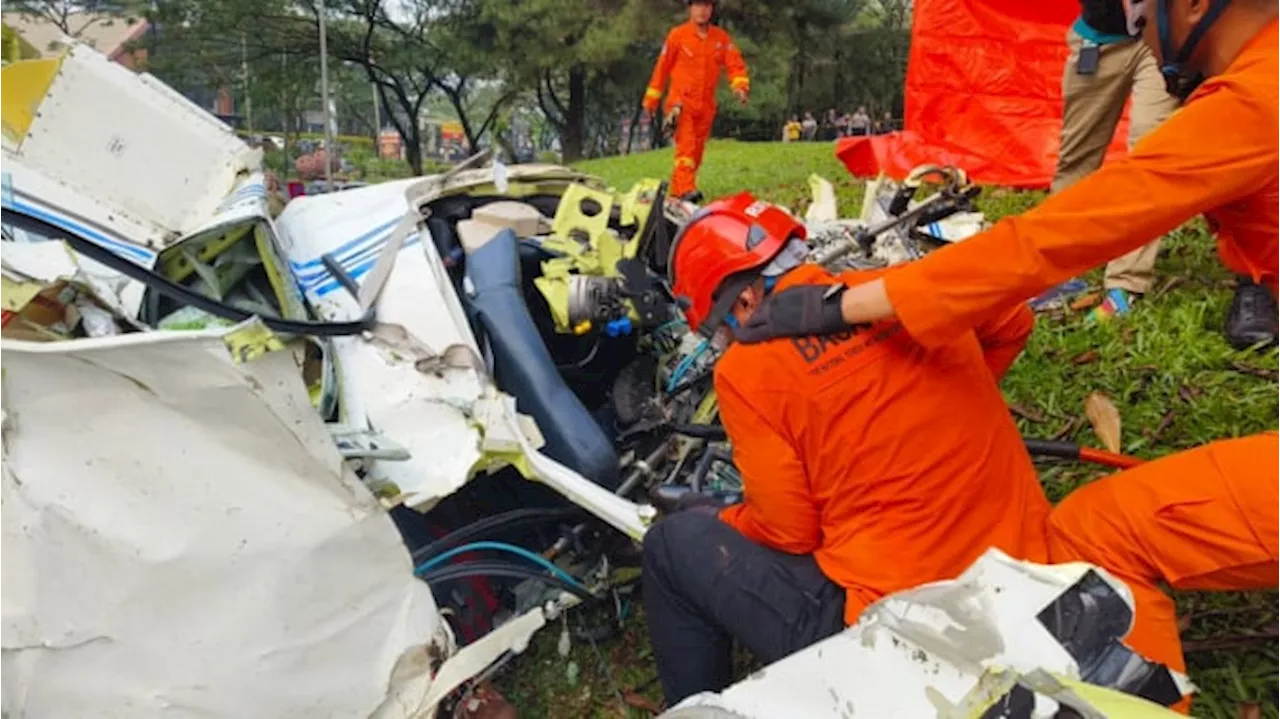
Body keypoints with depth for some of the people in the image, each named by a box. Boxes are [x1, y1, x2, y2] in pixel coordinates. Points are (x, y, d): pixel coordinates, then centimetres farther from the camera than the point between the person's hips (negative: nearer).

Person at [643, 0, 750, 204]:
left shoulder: (721, 38, 5)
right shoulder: (677, 35, -2)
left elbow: (735, 64, 1)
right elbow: (662, 67, 4)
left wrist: (740, 86, -20)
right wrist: (651, 99, 8)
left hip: (706, 106, 4)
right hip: (681, 101, -4)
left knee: (697, 151, 9)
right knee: (686, 145, -21)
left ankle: (676, 192, 21)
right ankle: (686, 190, -32)